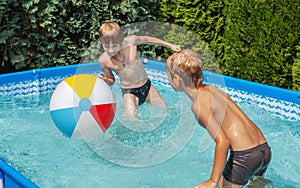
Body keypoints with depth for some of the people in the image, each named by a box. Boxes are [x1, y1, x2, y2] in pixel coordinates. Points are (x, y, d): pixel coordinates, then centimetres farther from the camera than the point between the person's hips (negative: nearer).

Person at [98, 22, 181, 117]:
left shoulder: (130, 41, -17)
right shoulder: (103, 60, -16)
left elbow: (147, 39, 5)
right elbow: (111, 81, 0)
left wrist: (170, 45, 10)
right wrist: (105, 80, -25)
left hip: (146, 85, 2)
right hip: (129, 92, -2)